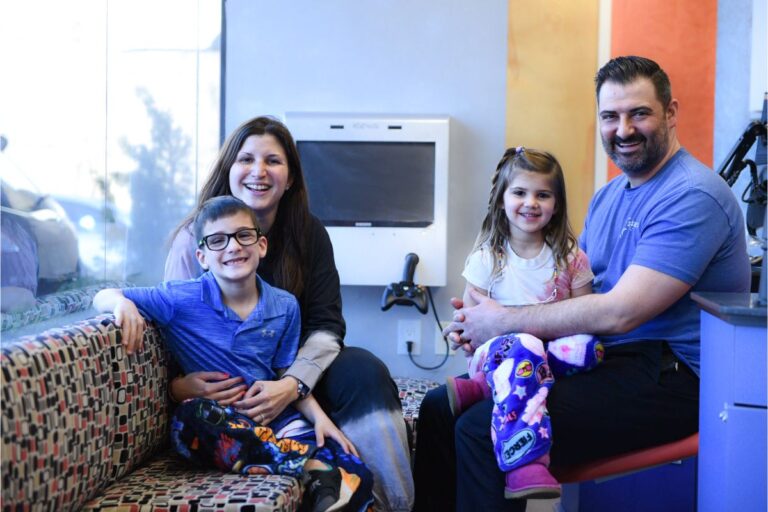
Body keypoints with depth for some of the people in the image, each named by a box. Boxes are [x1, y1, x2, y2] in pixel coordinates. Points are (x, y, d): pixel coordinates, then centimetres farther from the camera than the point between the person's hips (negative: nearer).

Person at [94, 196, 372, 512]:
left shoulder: (284, 306, 3)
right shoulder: (182, 299, -5)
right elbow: (103, 297, -4)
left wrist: (318, 415, -6)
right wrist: (122, 302, -28)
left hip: (273, 415, 1)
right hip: (212, 424, 0)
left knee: (354, 477, -25)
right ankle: (315, 467, -29)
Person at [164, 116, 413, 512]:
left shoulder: (308, 233, 1)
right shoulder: (194, 238, -6)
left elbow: (326, 325, -6)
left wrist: (292, 384, -25)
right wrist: (180, 383, -31)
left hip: (296, 371, 3)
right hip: (227, 386, -3)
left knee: (364, 370, -25)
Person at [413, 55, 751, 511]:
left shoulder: (692, 197, -15)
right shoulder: (608, 196, 15)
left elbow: (618, 313, -22)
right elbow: (570, 291, 14)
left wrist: (503, 321, -14)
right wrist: (478, 321, -4)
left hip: (669, 381, -9)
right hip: (597, 358, 9)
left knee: (483, 430, -24)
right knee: (440, 407, 2)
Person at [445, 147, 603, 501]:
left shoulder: (571, 258, 7)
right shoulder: (486, 258, 4)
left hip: (553, 352, 2)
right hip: (498, 348, -2)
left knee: (587, 346, -31)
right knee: (523, 350, -38)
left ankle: (483, 386, -29)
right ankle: (525, 462, -50)